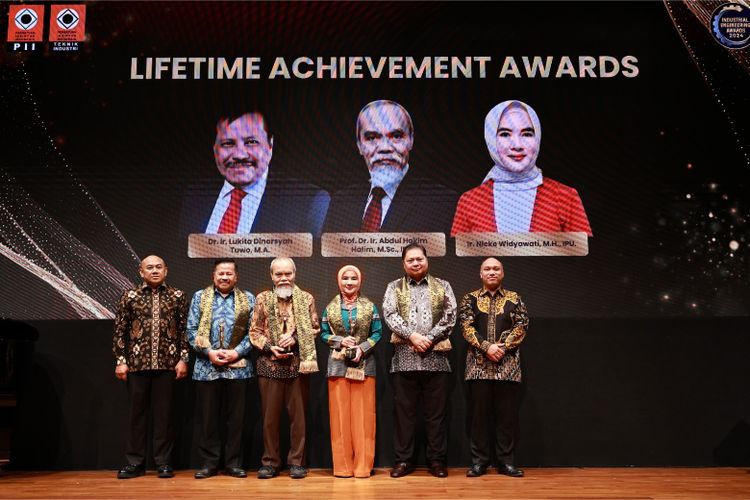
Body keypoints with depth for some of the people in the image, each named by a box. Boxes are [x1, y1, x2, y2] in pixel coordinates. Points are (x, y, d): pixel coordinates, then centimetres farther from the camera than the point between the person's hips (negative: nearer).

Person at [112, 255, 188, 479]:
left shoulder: (177, 296, 5)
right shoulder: (130, 296, 5)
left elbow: (184, 329, 4)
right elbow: (120, 330, 4)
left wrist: (183, 359, -2)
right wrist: (120, 360, -1)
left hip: (167, 363, 0)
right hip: (137, 363, 1)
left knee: (164, 413, 5)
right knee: (137, 413, 8)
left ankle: (164, 463, 14)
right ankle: (135, 462, 18)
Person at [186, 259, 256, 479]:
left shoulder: (248, 298, 7)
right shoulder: (199, 297, 8)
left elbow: (253, 331, 2)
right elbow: (191, 330, 2)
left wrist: (236, 352, -11)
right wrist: (209, 352, -10)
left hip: (238, 366, 0)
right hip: (207, 367, 0)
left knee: (236, 417, 5)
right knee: (207, 417, 5)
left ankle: (234, 463, 15)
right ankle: (208, 463, 16)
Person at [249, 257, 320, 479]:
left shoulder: (306, 298, 4)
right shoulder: (263, 298, 5)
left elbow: (314, 329, 3)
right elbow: (254, 331, 4)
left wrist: (295, 338, -12)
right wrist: (269, 347, -11)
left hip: (298, 364, 0)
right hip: (270, 364, 0)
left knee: (298, 414, 5)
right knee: (270, 415, 6)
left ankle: (297, 461, 15)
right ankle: (270, 461, 17)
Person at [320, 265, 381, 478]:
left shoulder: (369, 306, 4)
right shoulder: (330, 307, 7)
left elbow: (377, 333, 2)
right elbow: (323, 334, 7)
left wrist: (362, 348, -13)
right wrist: (340, 341, -11)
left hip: (364, 365, -1)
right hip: (338, 365, 1)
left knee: (363, 414, 0)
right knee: (340, 414, 2)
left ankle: (363, 465, 8)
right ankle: (342, 465, 10)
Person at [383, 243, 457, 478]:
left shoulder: (442, 286, 11)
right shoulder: (394, 287, 10)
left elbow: (450, 316, 0)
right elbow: (390, 315, -3)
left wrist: (429, 339, -11)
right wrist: (412, 336, -15)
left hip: (436, 357, 0)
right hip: (404, 358, 0)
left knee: (436, 412, 5)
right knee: (404, 411, 5)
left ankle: (437, 459, 15)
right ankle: (403, 460, 14)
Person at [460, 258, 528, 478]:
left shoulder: (514, 299, 11)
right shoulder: (470, 299, 8)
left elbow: (521, 326, 1)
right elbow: (466, 326, -3)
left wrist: (503, 347, -12)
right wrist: (487, 347, -15)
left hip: (508, 364, 1)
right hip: (479, 364, -1)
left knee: (506, 414, 3)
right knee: (480, 414, 3)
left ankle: (505, 461, 13)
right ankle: (479, 460, 11)